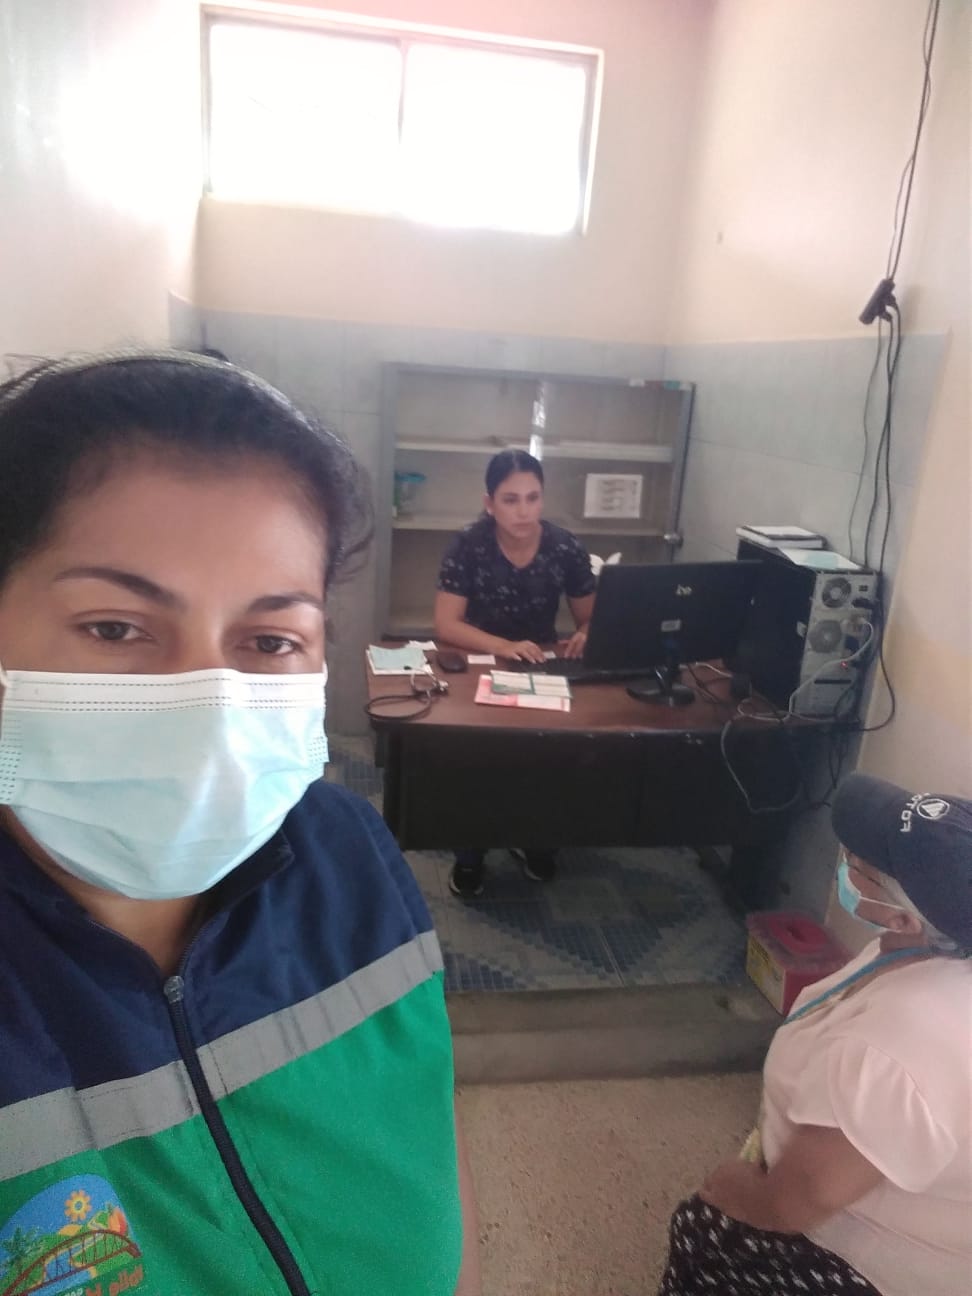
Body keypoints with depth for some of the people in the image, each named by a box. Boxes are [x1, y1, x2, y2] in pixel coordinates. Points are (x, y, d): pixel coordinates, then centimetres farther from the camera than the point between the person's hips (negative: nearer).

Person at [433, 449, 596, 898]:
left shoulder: (566, 548, -9)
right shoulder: (468, 545, -15)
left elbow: (592, 619, 0)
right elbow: (446, 624, -20)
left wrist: (584, 637, -25)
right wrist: (504, 646, -37)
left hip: (544, 665, 2)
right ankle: (469, 850, -4)